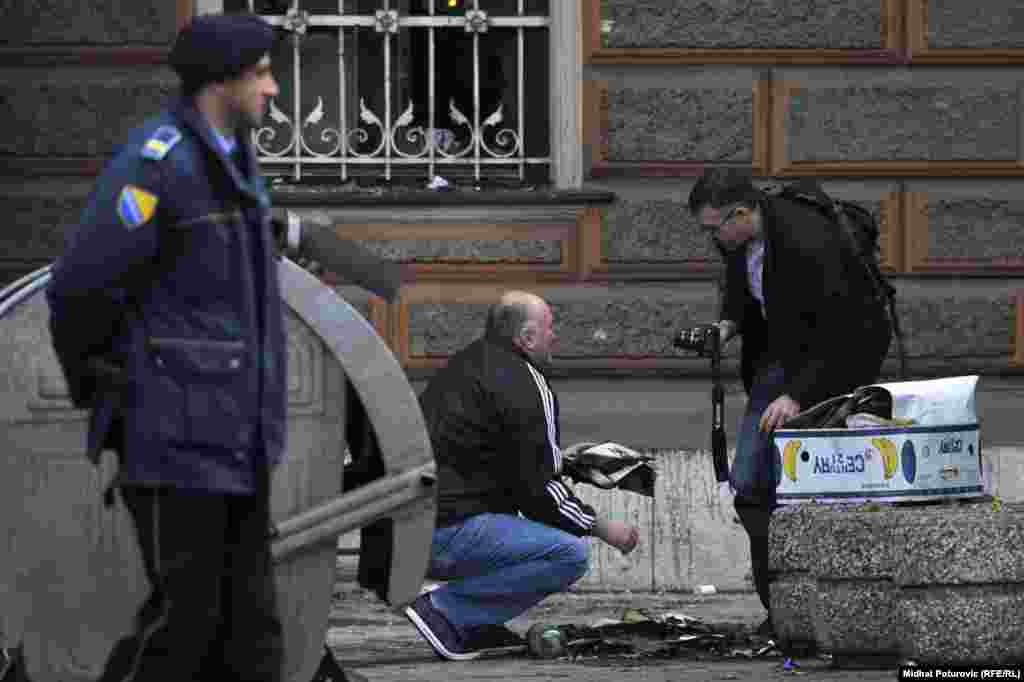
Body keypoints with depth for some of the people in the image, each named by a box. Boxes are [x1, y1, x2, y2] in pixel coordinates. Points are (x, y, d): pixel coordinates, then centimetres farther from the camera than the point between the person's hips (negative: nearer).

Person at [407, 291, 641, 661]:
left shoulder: (467, 362, 18)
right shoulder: (525, 387, -10)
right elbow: (539, 489, -10)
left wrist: (564, 459, 31)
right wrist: (602, 528, 1)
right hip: (449, 531, -10)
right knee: (571, 554, -17)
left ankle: (478, 626, 13)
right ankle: (443, 609, -15)